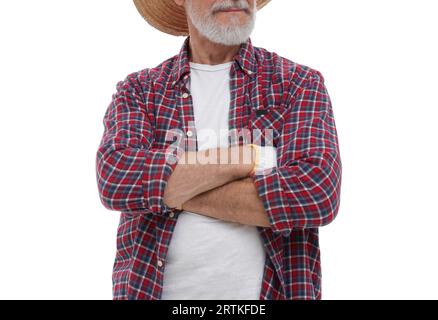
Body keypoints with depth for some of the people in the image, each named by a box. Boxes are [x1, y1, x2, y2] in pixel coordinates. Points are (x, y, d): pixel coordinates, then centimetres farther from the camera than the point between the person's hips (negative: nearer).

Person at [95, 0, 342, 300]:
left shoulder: (300, 83, -3)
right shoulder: (138, 88, 1)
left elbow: (317, 195, -18)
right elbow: (116, 179, -16)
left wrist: (171, 189, -15)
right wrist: (251, 157, -18)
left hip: (271, 290, 0)